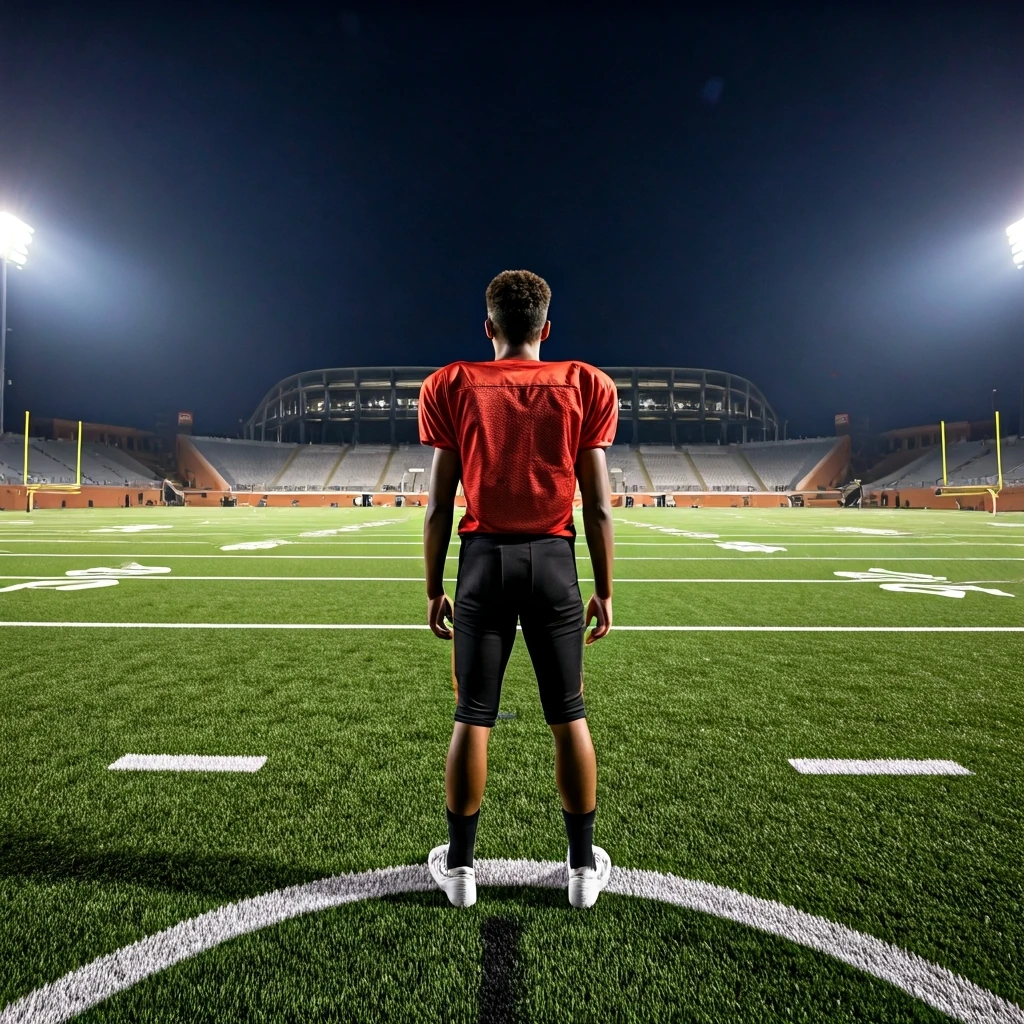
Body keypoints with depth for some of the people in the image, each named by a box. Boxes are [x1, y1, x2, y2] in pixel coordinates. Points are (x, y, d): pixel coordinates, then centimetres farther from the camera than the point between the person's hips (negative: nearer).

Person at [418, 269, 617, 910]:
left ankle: (459, 865, 26)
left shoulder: (453, 387, 3)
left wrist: (434, 588, 7)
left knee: (473, 717, 10)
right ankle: (585, 866, 27)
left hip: (484, 558, 0)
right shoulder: (586, 387, 4)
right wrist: (604, 591, 7)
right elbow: (599, 506, -1)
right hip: (554, 560, 1)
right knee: (569, 716, 12)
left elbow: (440, 504, 0)